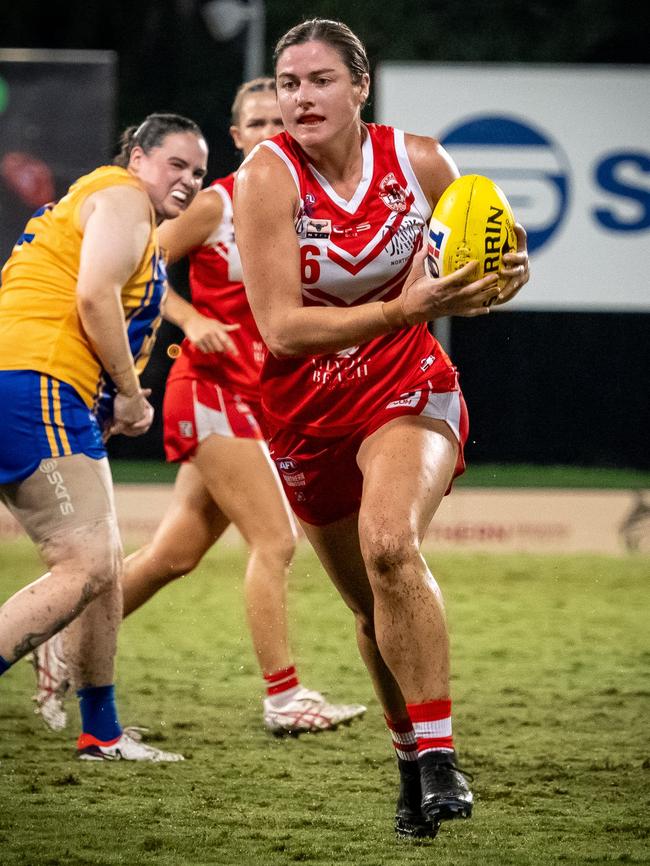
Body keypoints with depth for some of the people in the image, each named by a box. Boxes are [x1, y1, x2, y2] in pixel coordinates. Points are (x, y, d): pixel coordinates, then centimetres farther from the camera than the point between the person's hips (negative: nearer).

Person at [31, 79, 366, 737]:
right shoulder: (217, 203, -7)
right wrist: (192, 319, -17)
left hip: (257, 399, 7)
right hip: (212, 389, -7)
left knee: (178, 552, 11)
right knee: (274, 540, -13)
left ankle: (66, 648, 25)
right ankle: (283, 697, -9)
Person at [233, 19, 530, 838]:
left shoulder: (418, 161, -9)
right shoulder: (268, 176, -17)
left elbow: (469, 278, 9)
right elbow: (280, 326, -25)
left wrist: (495, 283, -16)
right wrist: (407, 307, -35)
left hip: (409, 389, -1)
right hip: (308, 415, 1)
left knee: (389, 543, -29)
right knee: (374, 606, 11)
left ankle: (438, 755, -25)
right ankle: (410, 761, 34)